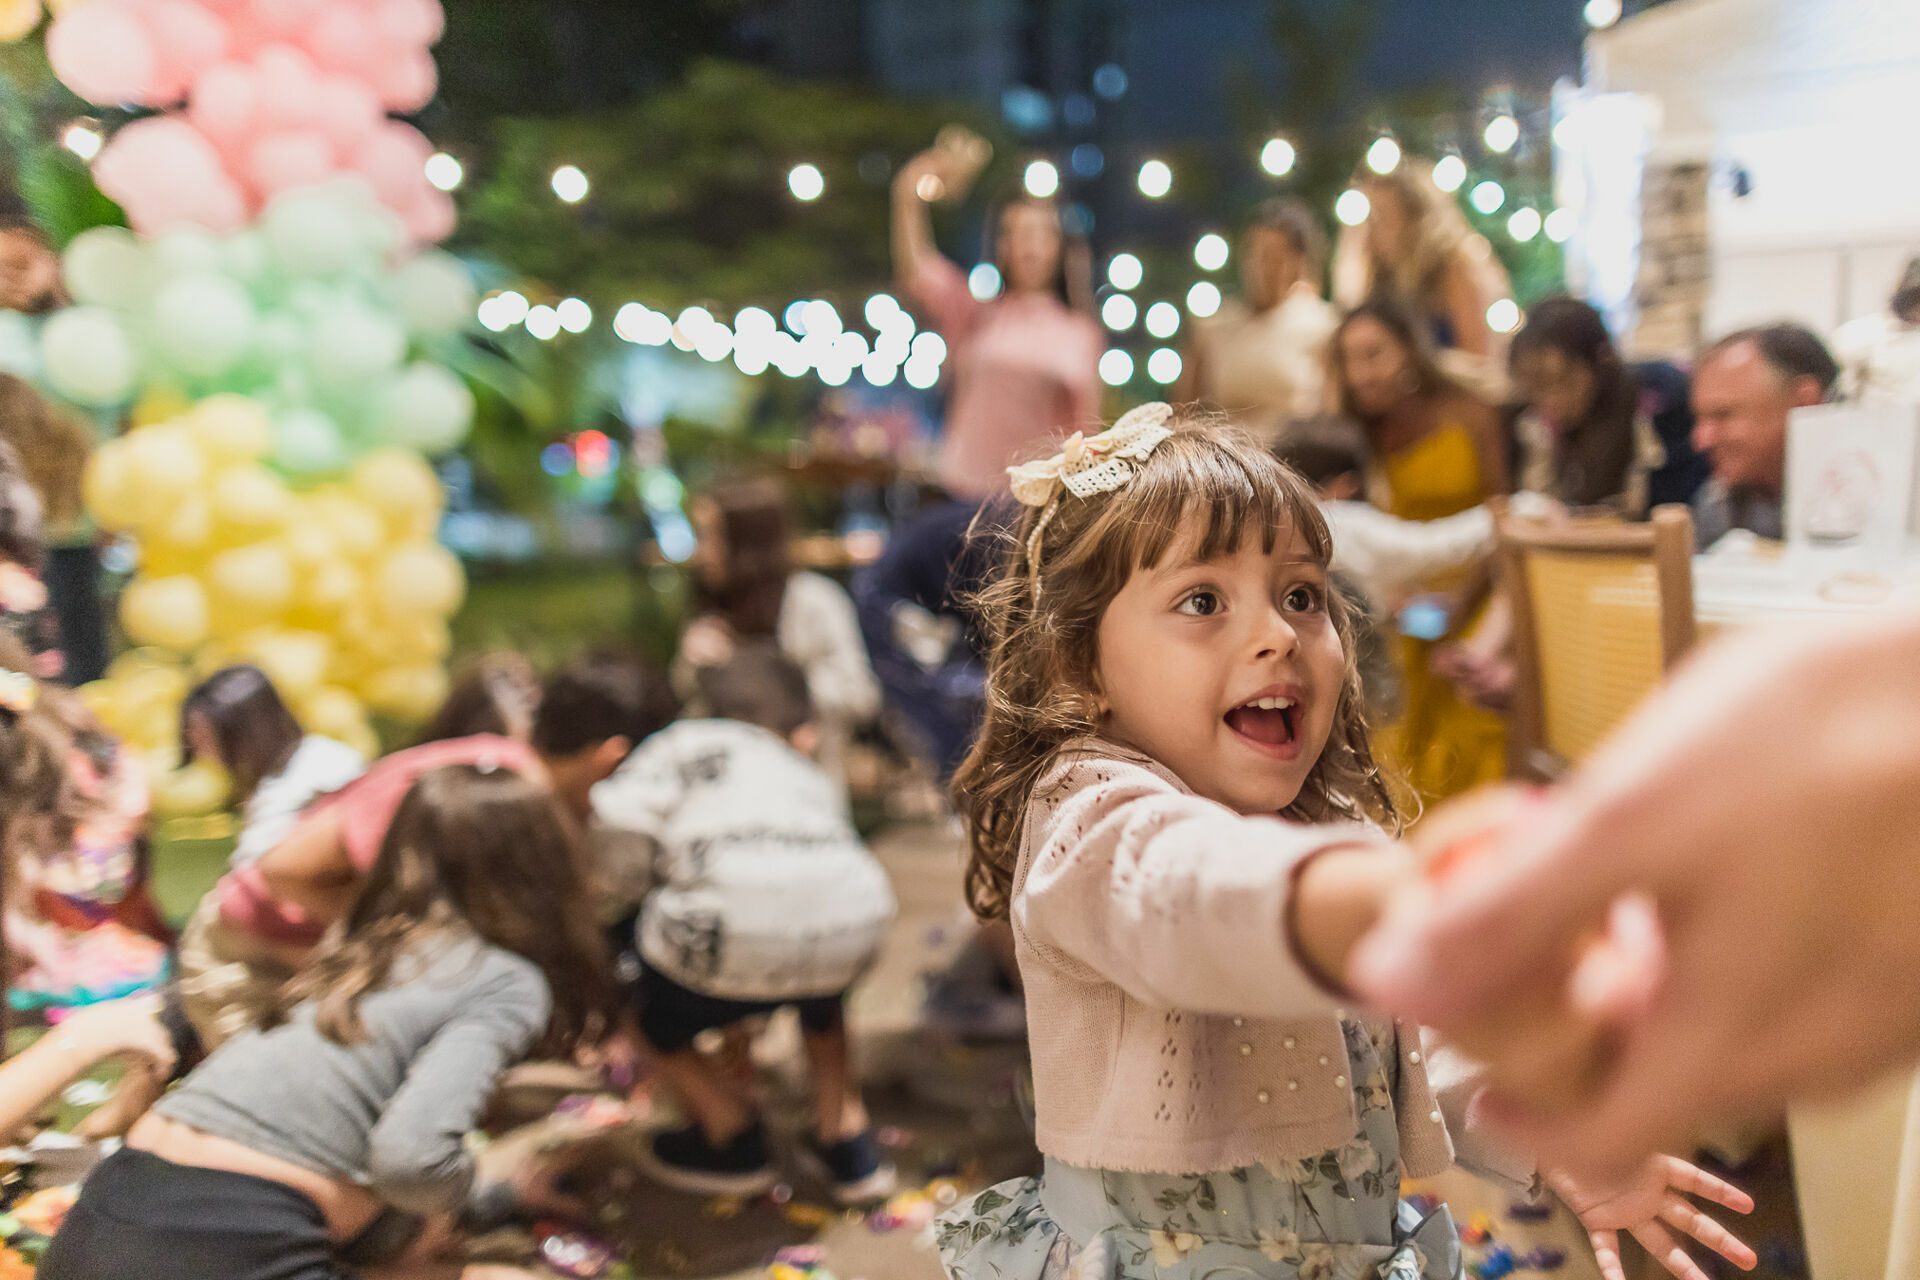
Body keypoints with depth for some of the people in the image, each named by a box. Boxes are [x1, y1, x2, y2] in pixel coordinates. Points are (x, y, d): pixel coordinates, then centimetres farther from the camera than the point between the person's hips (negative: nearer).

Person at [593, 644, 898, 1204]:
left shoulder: (685, 742, 21)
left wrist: (639, 890, 23)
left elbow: (622, 813, 3)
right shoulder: (815, 778, 35)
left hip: (737, 935, -5)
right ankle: (846, 1135, 36)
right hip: (854, 933, 5)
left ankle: (731, 1135, 26)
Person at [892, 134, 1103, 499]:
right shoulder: (977, 313, 6)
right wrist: (909, 196, -25)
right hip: (967, 490, -1)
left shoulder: (1083, 334, 11)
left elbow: (1085, 428, 13)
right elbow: (916, 275, -11)